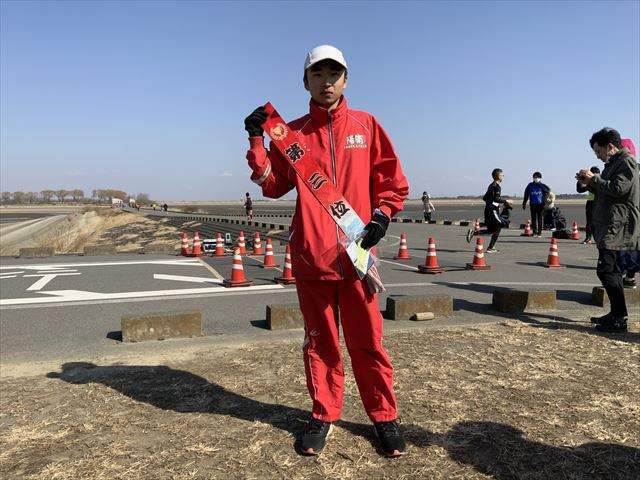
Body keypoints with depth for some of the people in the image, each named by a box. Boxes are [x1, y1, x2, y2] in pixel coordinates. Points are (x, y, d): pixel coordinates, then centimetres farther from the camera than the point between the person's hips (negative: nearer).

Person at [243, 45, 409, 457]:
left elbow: (392, 178, 10)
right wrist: (257, 141, -2)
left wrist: (382, 214, -4)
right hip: (310, 252, 1)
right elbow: (273, 184, 7)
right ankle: (324, 414, 26)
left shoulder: (366, 125, 8)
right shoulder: (293, 132, 11)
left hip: (356, 251, -1)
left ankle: (384, 416, 21)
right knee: (320, 341, 11)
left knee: (367, 340, 4)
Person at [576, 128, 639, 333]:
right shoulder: (613, 163, 22)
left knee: (606, 270, -14)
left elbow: (618, 189, -21)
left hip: (617, 226, -11)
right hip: (609, 225, 11)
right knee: (611, 270, 14)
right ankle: (617, 314, 23)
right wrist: (589, 183, 11)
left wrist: (594, 178, -10)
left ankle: (620, 319, -9)